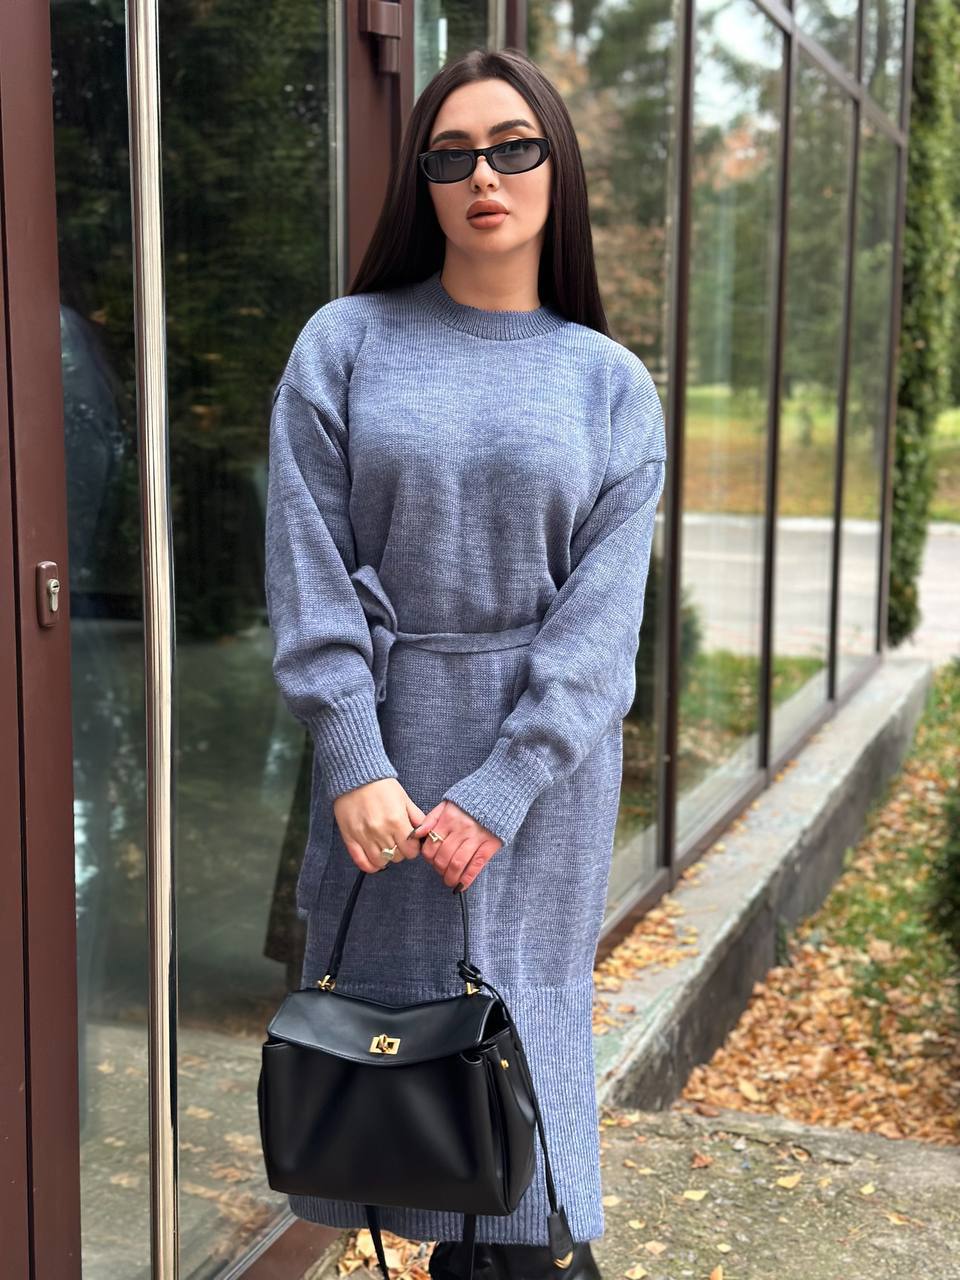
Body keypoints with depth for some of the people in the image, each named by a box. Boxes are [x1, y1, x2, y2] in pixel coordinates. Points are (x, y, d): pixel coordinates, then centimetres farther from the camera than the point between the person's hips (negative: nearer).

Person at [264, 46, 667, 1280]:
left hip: (545, 754, 0)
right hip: (387, 739, 0)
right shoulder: (346, 344, 1)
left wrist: (498, 795, -13)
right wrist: (356, 764, -14)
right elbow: (310, 572, -5)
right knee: (392, 997, 8)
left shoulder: (611, 383, 2)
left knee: (523, 1005, 8)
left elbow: (600, 615, -5)